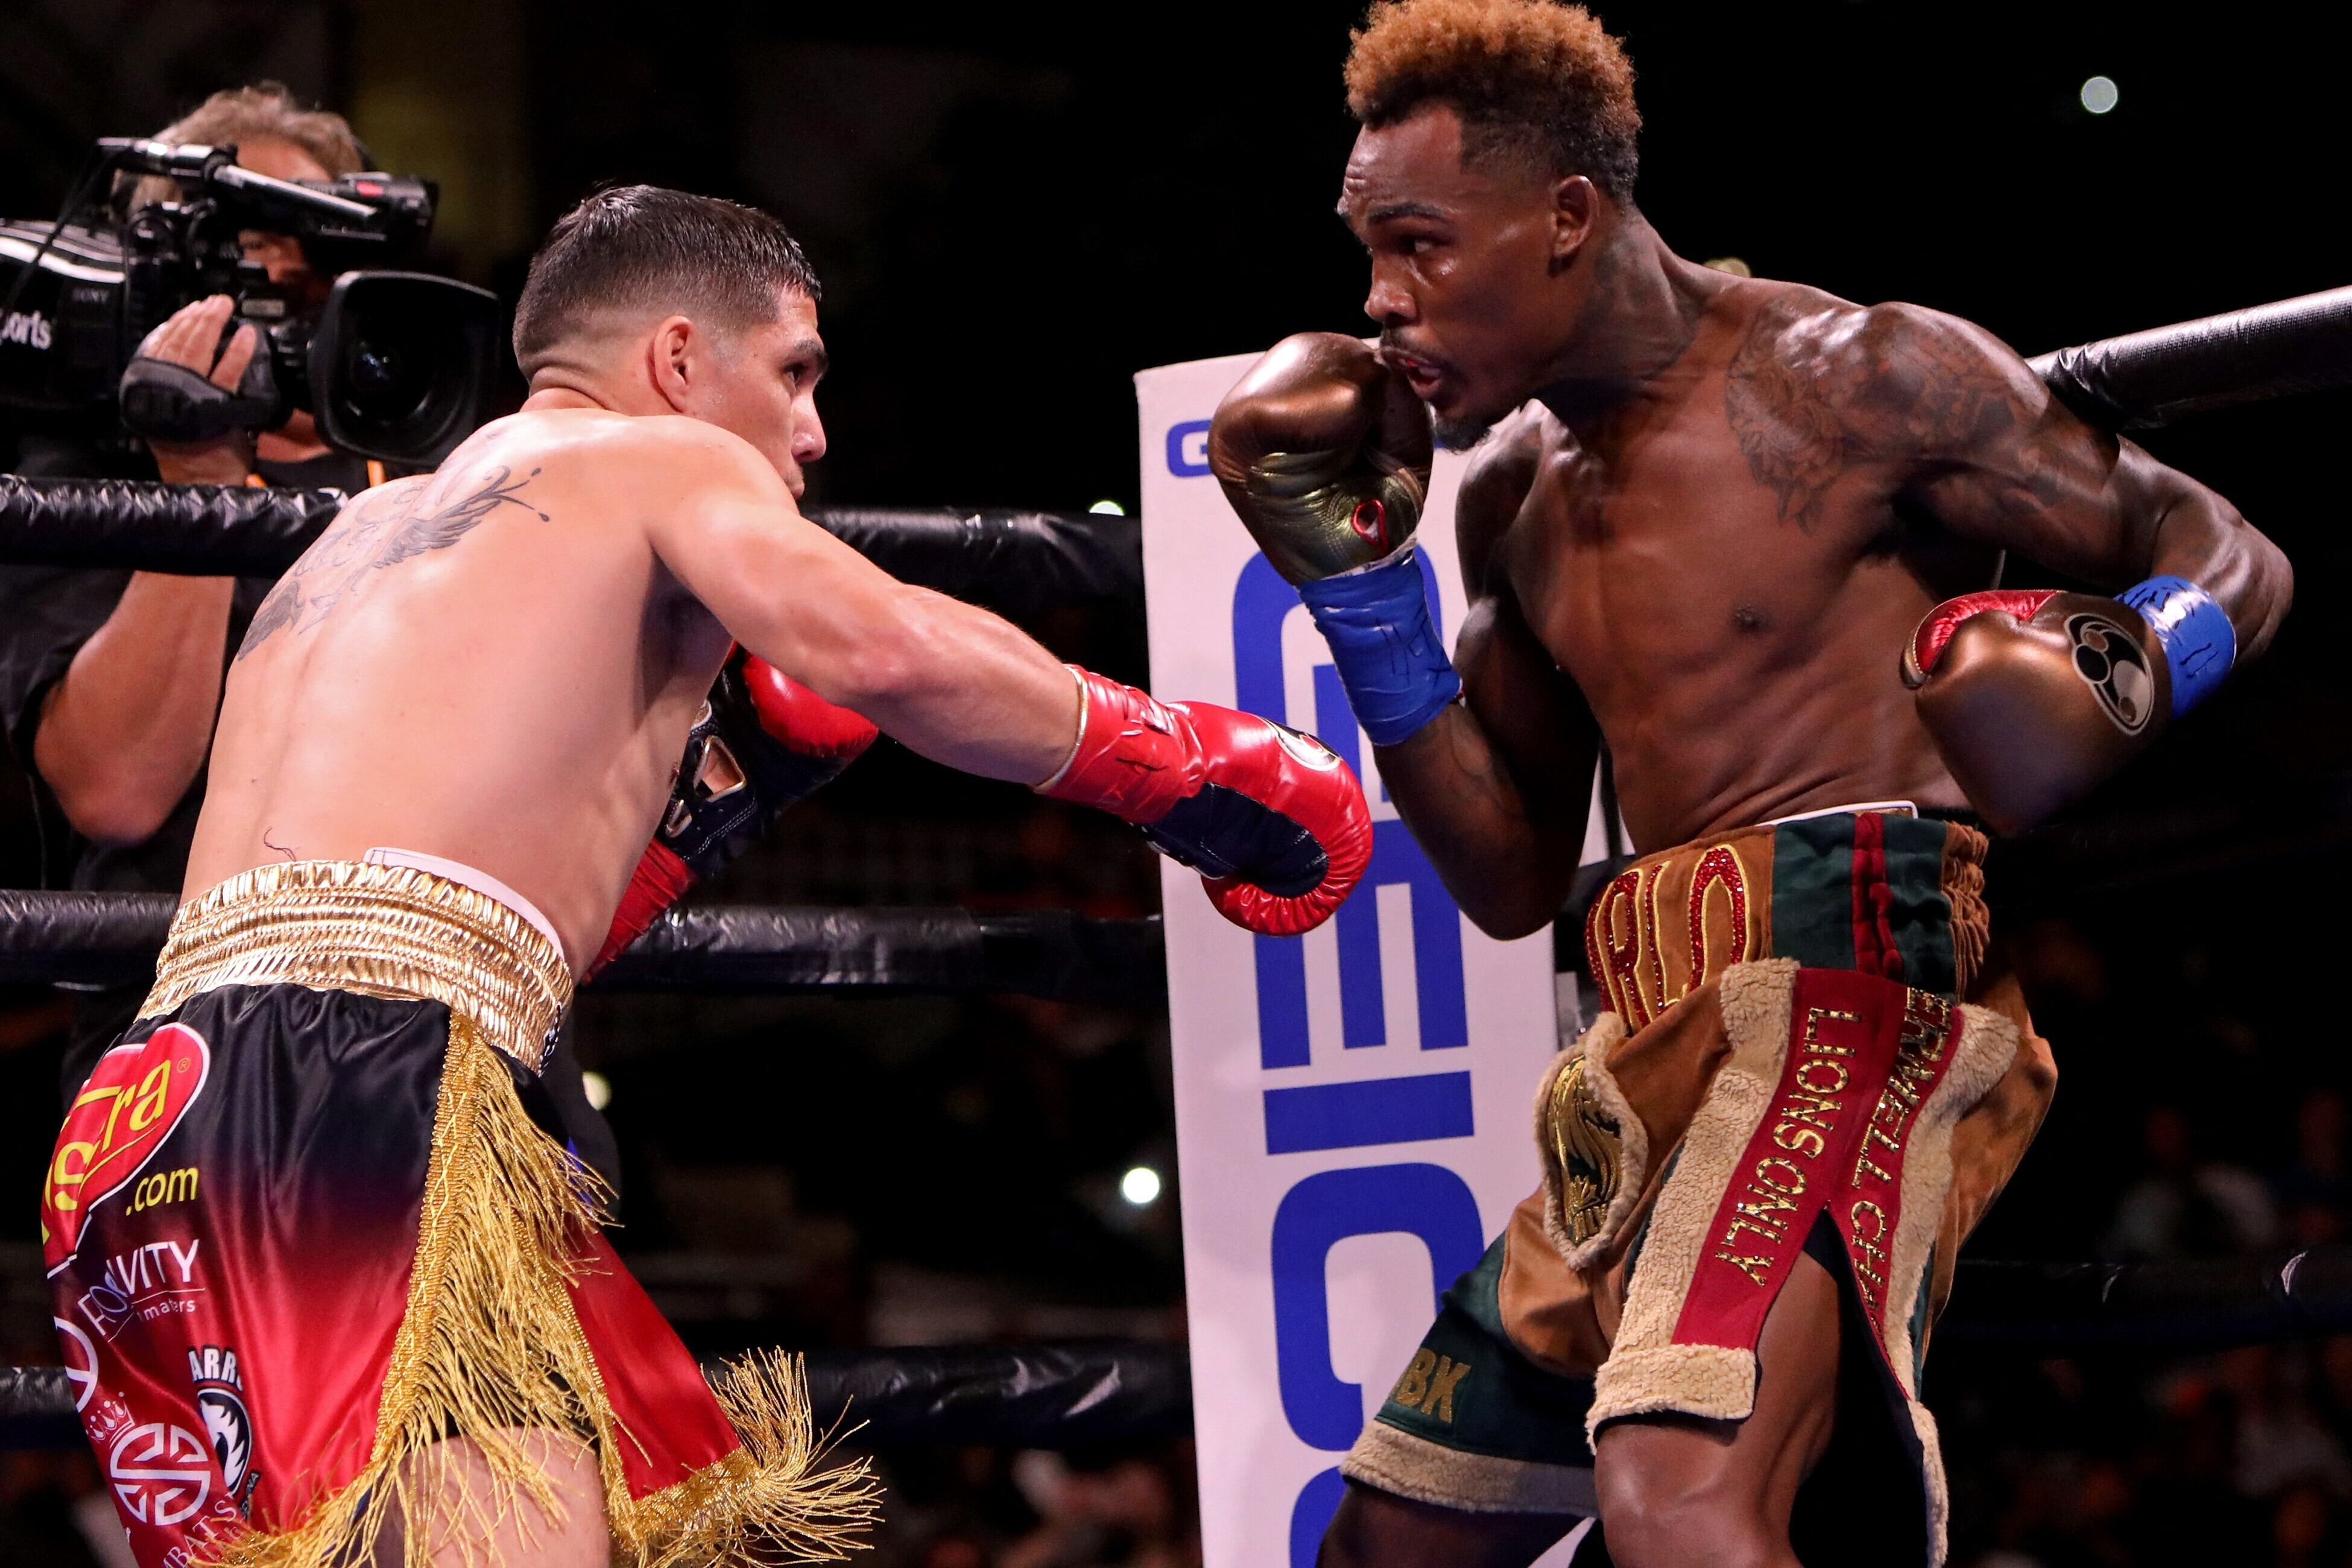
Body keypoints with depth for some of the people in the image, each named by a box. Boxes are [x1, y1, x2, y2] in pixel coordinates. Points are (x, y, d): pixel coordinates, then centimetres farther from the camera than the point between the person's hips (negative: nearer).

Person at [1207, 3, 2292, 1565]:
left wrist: (2133, 666, -21)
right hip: (1657, 1049, 9)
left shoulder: (1859, 381, -4)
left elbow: (2231, 553, 2)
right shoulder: (1514, 495, 17)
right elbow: (1511, 879, 19)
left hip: (1856, 986, -9)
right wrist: (1351, 571, 12)